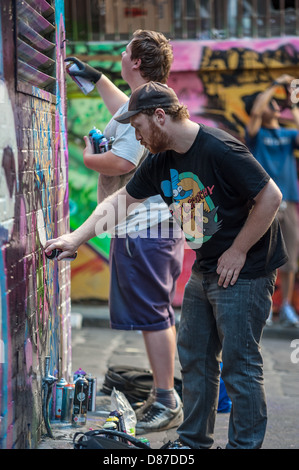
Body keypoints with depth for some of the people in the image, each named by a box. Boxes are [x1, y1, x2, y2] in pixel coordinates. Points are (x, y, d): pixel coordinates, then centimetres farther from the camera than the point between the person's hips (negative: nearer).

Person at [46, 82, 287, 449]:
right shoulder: (161, 161, 4)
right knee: (194, 357, 14)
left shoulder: (219, 149, -22)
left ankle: (245, 444, 11)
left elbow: (271, 197, -21)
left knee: (239, 365, -3)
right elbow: (121, 199, 14)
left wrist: (237, 252, -16)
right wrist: (76, 237, 9)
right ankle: (193, 441, 27)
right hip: (203, 271, 9)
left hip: (244, 272, -9)